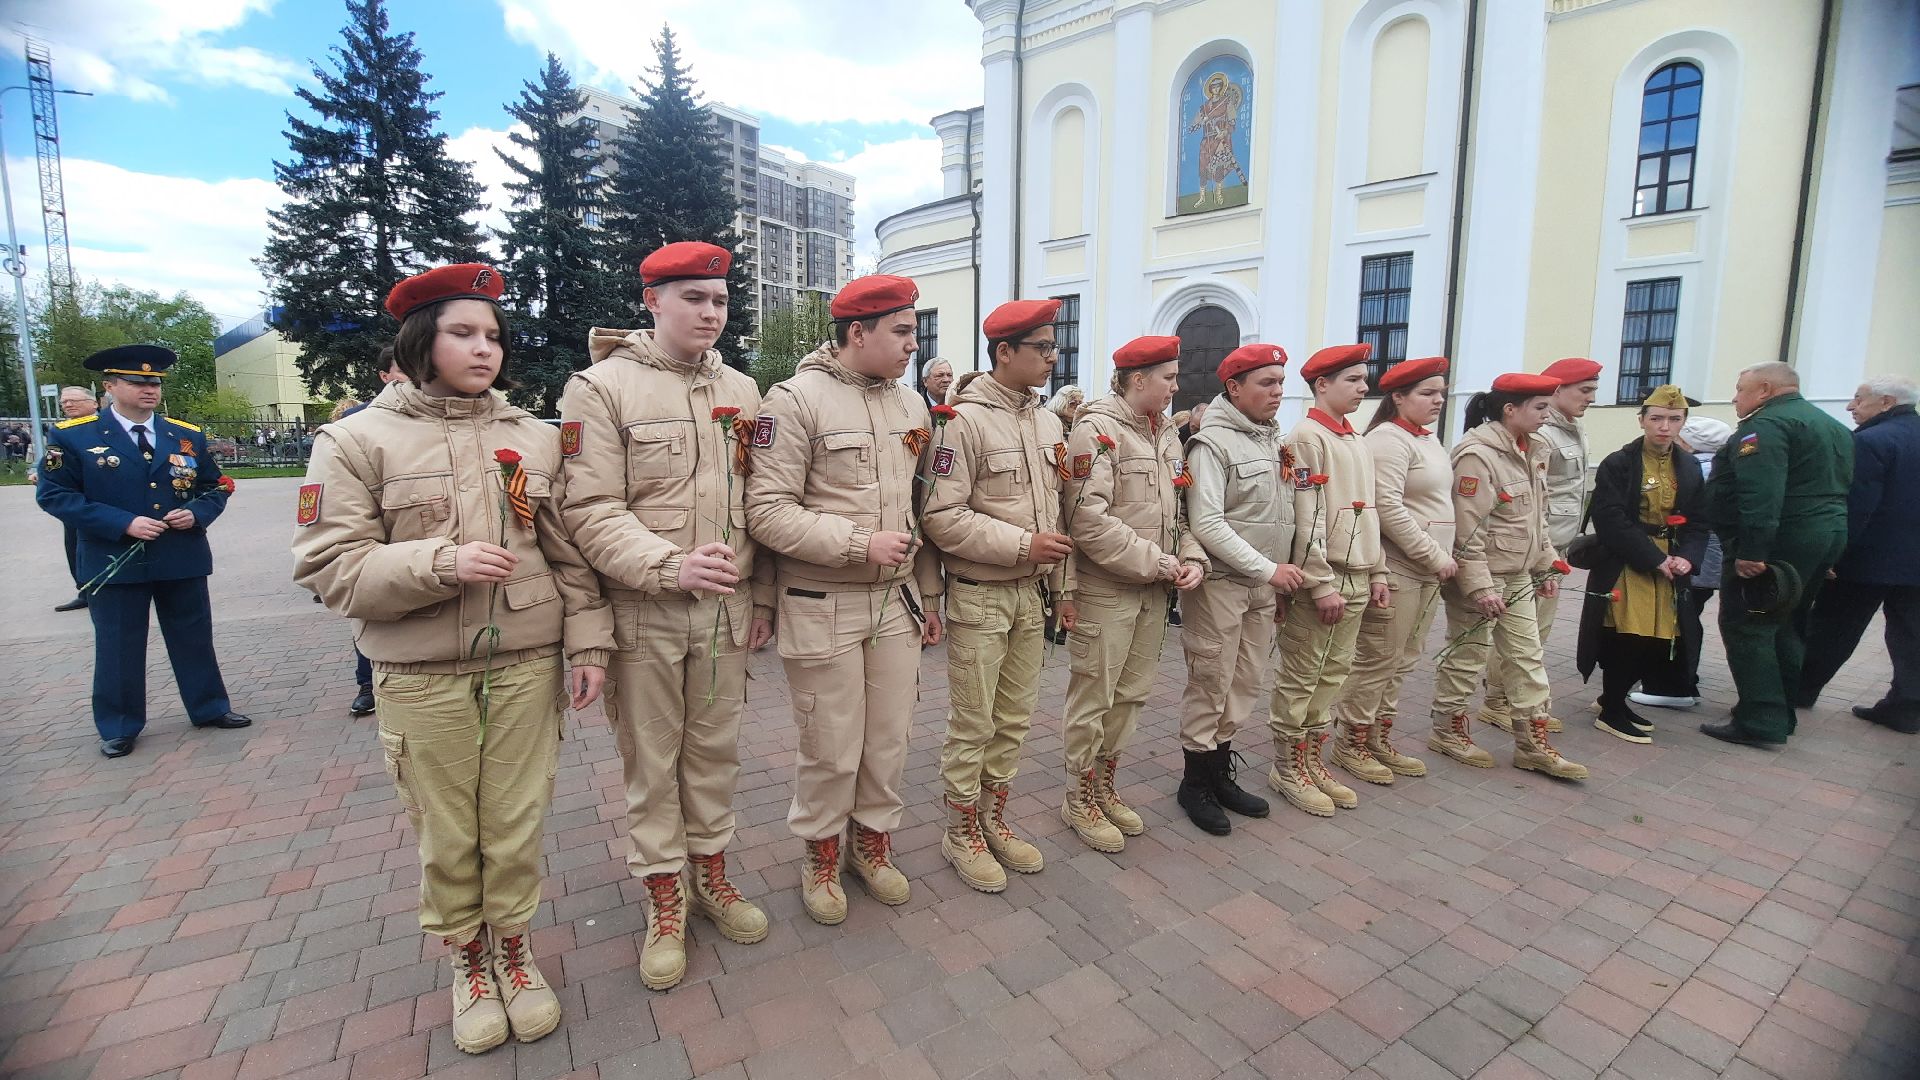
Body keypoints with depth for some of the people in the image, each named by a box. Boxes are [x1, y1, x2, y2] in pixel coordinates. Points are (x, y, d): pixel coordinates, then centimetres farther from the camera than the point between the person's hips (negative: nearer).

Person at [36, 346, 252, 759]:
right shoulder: (72, 436, -3)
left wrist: (196, 513, -10)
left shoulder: (188, 435, 7)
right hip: (115, 563, -2)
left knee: (194, 639, 12)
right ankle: (118, 727, 21)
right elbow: (54, 494, -6)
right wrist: (123, 523, -18)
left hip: (183, 559, 3)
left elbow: (215, 487, 12)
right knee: (118, 647, 8)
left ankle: (210, 708, 25)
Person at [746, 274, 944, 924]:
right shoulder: (795, 400, -11)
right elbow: (767, 510, -16)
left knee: (890, 739, 15)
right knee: (831, 749, 7)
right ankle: (821, 855, 33)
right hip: (822, 607, -5)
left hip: (896, 602, 6)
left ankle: (873, 840, 39)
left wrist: (929, 594, 15)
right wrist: (861, 543, -21)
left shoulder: (913, 405, 9)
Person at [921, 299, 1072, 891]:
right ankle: (960, 832, 24)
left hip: (1031, 595, 7)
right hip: (978, 596, -7)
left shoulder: (1049, 423, 11)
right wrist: (1023, 545, -19)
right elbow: (943, 517, -19)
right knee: (973, 724, 4)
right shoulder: (965, 419, -14)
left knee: (1014, 720, 15)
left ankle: (993, 819, 34)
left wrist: (1062, 586, 15)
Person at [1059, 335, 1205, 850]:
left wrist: (1192, 558, 2)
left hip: (1153, 592, 8)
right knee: (1092, 698, 4)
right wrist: (1156, 562, -17)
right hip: (1105, 590, -8)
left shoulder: (1165, 433, 14)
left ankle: (1105, 787, 35)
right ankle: (1079, 800, 23)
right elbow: (1089, 521, -21)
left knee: (1130, 695, 17)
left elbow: (1178, 511, 19)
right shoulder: (1096, 429, -13)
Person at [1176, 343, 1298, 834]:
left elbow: (1284, 514, 17)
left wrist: (1282, 571, 8)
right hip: (1220, 585, -8)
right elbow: (1208, 524, -20)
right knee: (1210, 685, 3)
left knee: (1249, 683, 14)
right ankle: (1195, 783, 19)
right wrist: (1268, 569, -18)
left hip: (1264, 587, 8)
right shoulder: (1212, 443, -12)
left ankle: (1220, 772, 30)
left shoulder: (1274, 440, 12)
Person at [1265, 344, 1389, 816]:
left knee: (1333, 673, 14)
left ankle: (1313, 759, 26)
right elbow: (1305, 517, -17)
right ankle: (1287, 768, 14)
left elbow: (1370, 512, 20)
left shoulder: (1358, 442, 16)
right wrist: (1321, 584, -19)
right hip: (1318, 579, -8)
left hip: (1356, 578, 8)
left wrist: (1377, 572, 15)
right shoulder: (1306, 436, -10)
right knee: (1300, 678, 1)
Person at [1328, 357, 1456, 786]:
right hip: (1394, 571, -9)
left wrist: (1443, 558, 11)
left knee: (1401, 662, 15)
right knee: (1376, 662, -1)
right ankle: (1350, 744, 13)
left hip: (1426, 571, 9)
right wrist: (1436, 557, -16)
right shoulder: (1387, 439, -13)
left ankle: (1380, 740, 27)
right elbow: (1388, 509, -21)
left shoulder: (1430, 440, 16)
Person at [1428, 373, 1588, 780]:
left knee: (1529, 657, 12)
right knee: (1466, 656, 4)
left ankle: (1533, 744, 23)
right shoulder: (1478, 455, -19)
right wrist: (1480, 587, -23)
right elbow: (1468, 529, -22)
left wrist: (1547, 566, 17)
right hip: (1480, 577, -9)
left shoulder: (1532, 451, 10)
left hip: (1519, 577, 9)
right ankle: (1448, 731, 21)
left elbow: (1537, 517, 19)